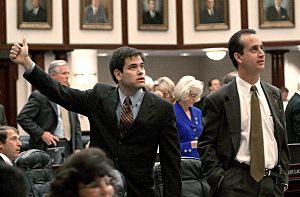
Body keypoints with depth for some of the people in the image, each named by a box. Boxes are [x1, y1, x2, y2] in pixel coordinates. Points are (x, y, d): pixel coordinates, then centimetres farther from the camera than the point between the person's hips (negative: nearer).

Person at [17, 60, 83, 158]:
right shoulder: (39, 95, -6)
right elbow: (22, 117, -11)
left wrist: (78, 148, 8)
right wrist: (41, 133, -15)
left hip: (69, 147, 6)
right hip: (48, 147, -6)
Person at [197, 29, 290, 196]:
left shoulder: (275, 94, 12)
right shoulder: (218, 100, -3)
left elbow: (282, 140, 17)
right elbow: (205, 145, -2)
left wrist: (283, 178, 8)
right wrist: (220, 180, -11)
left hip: (273, 183, 4)